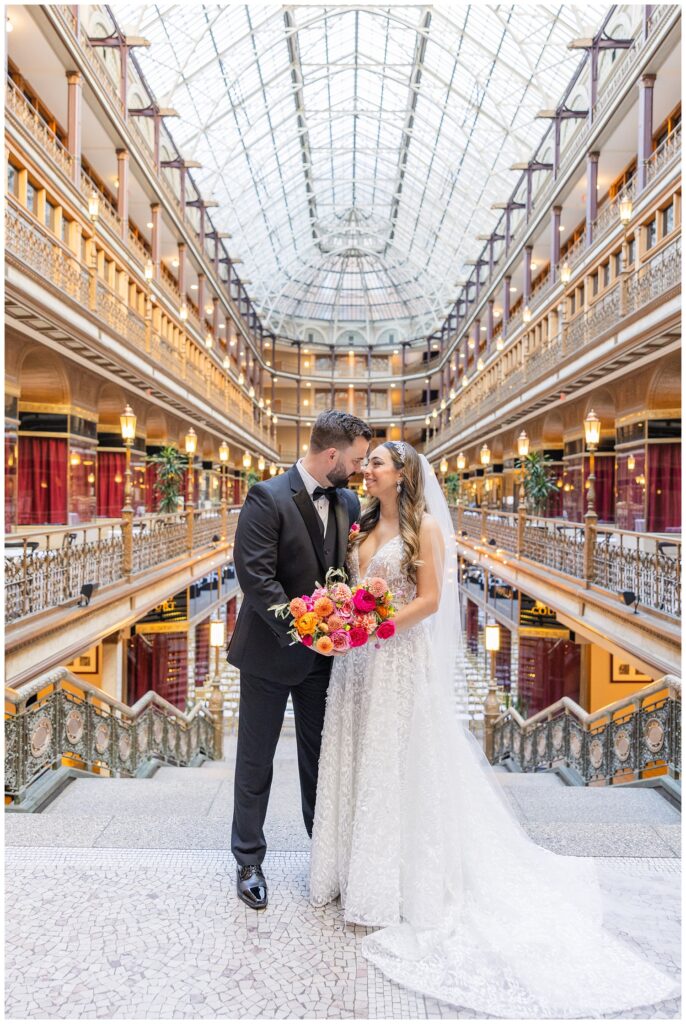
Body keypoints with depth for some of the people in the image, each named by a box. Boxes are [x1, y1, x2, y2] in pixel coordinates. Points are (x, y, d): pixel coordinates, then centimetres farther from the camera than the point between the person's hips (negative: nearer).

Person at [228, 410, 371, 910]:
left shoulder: (349, 502, 1)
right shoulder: (267, 498, -17)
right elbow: (256, 576, -22)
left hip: (323, 651, 5)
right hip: (270, 652, -5)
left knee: (320, 756, 18)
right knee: (256, 761, 13)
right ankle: (249, 860, 32)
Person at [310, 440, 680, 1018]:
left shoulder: (424, 527, -9)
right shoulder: (364, 526, 11)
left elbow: (429, 600, -14)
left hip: (402, 661, -6)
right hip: (359, 661, 7)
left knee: (398, 769, 3)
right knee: (358, 764, 12)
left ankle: (398, 885, 20)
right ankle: (358, 871, 29)